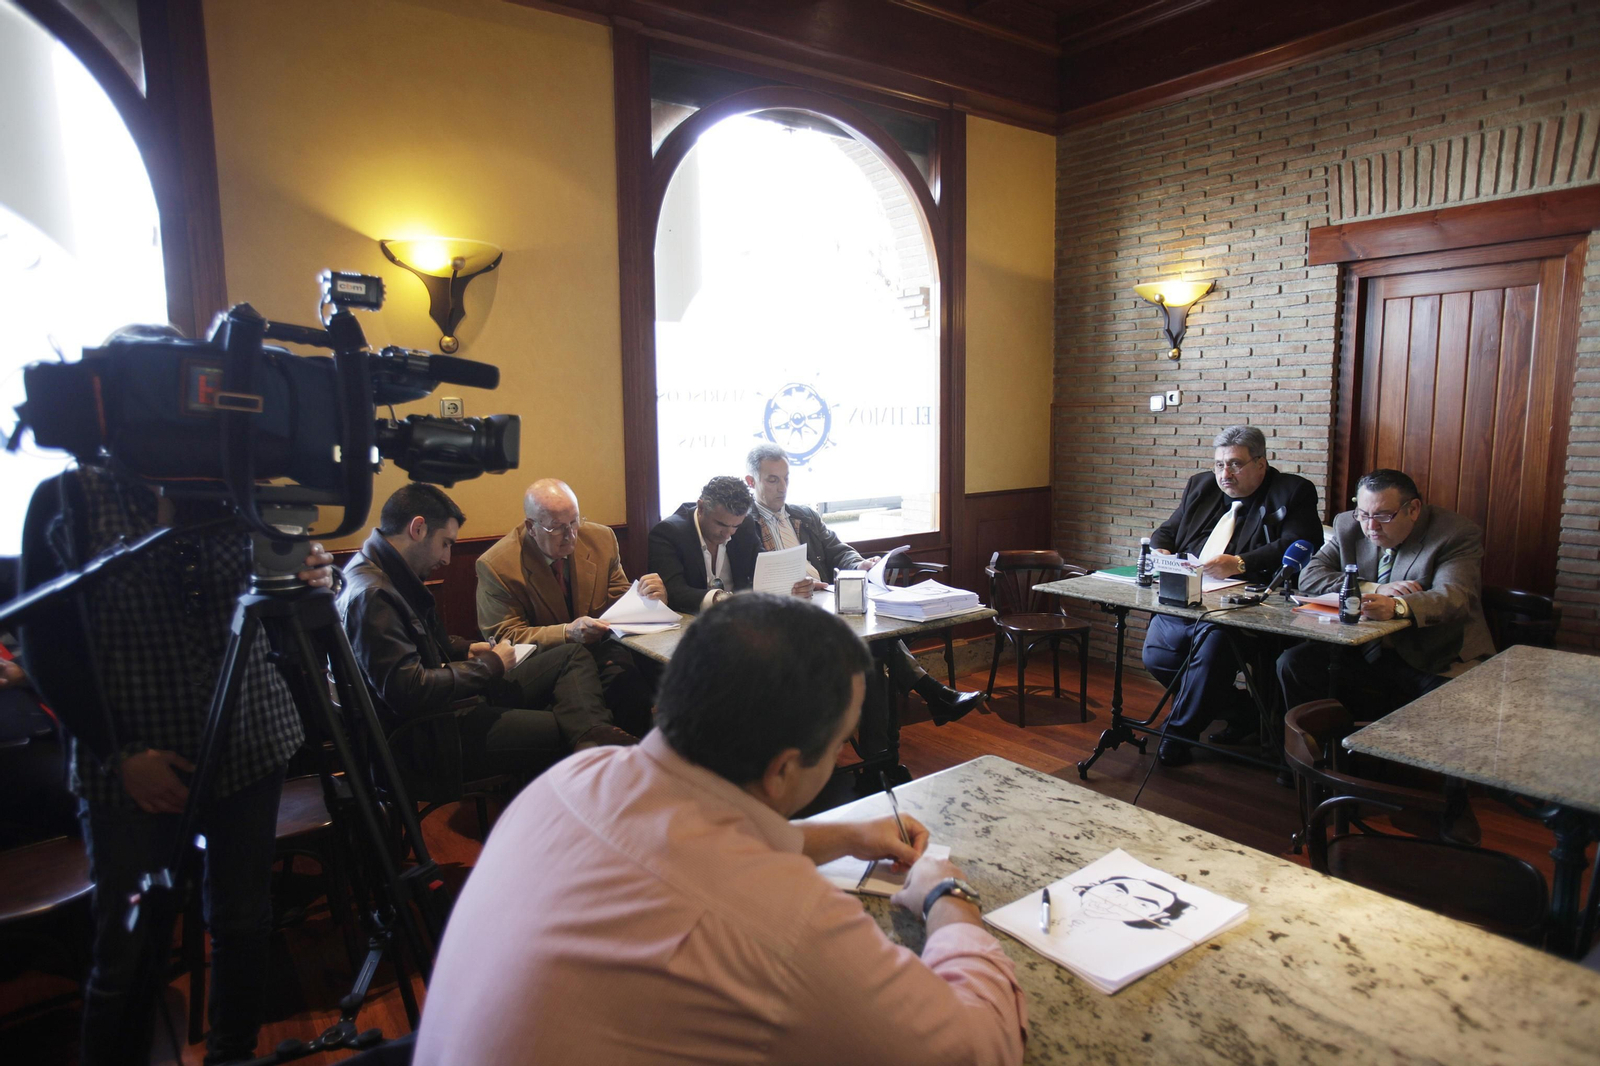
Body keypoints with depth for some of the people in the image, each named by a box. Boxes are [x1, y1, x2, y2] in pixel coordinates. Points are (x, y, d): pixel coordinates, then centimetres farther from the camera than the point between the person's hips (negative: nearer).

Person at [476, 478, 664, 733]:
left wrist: (647, 596, -15)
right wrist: (567, 632, -25)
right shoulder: (496, 565, -9)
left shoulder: (601, 538, 2)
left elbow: (620, 602, 10)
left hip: (600, 650, 3)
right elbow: (504, 637, -9)